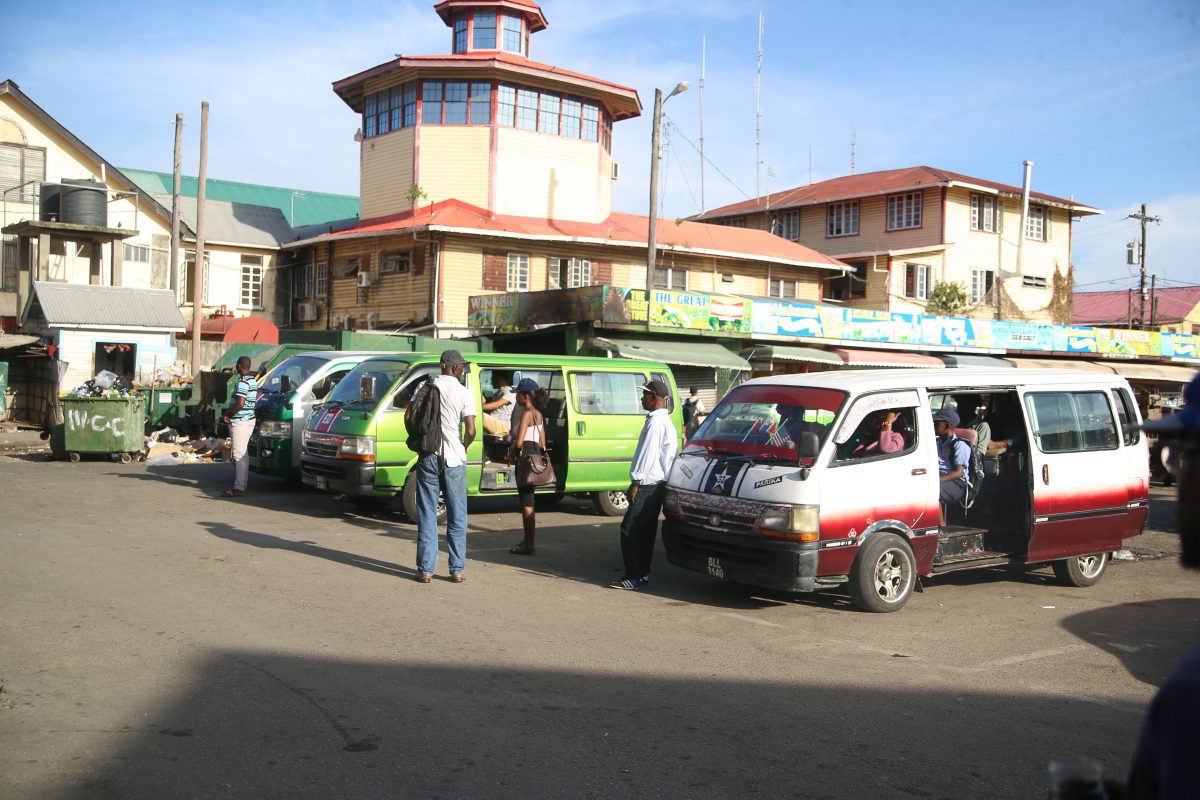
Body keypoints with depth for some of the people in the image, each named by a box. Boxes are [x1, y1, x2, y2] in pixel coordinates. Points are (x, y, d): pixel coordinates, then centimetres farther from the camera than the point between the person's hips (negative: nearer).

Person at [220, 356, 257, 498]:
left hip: (240, 421, -10)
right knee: (243, 454, 14)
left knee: (238, 454, -9)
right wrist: (229, 413, 14)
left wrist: (226, 414, -10)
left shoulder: (242, 382, -17)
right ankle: (242, 484, 19)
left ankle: (239, 488, -11)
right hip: (249, 419, 10)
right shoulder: (253, 381, 14)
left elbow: (240, 404, -24)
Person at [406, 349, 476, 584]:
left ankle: (425, 569, 7)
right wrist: (463, 447, 7)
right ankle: (457, 570, 9)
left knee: (427, 514, 7)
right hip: (453, 459, -2)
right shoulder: (463, 393, -7)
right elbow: (471, 430, -13)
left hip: (428, 458, 2)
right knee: (457, 516, 7)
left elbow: (408, 416, 1)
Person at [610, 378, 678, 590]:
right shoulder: (664, 420, 17)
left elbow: (648, 454, -20)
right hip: (657, 484, 10)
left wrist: (636, 482, -18)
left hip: (648, 485, -10)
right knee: (646, 530, 13)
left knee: (630, 529, -9)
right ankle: (642, 573, 18)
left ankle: (634, 576, -8)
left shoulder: (656, 422, -16)